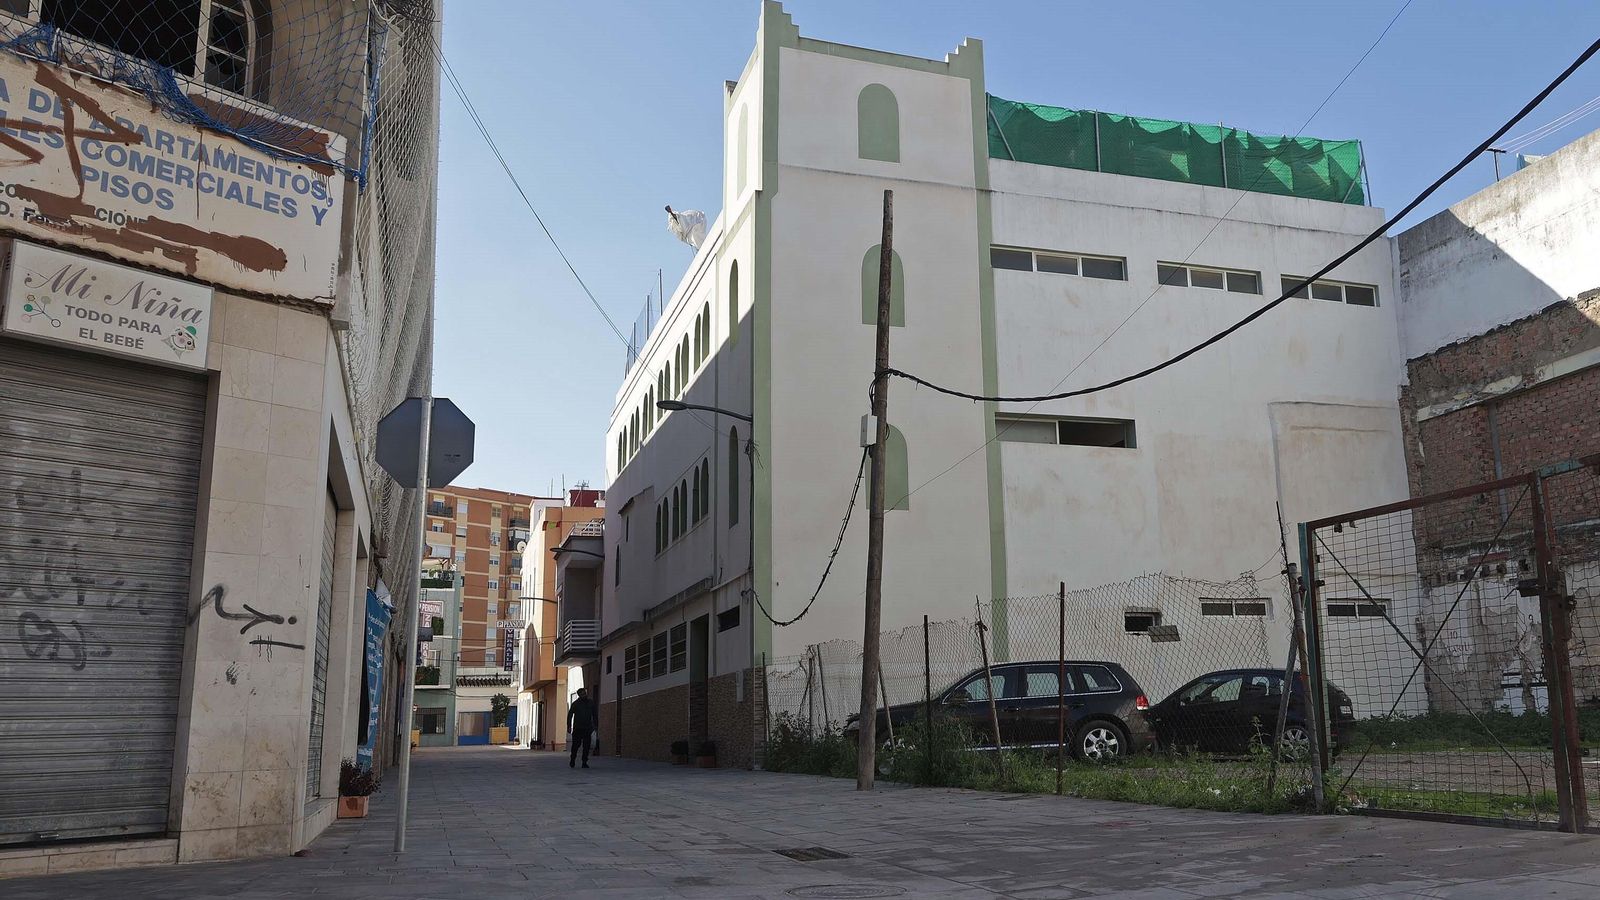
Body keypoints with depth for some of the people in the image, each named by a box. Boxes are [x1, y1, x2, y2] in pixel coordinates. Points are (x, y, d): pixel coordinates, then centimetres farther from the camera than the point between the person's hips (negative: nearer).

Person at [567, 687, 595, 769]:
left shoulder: (590, 704, 9)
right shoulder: (575, 704, 1)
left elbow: (594, 715, 17)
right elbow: (570, 715, 2)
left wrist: (595, 726, 10)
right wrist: (569, 726, -5)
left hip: (587, 728, 2)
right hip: (577, 728, -2)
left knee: (586, 746, -2)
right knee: (575, 745, -3)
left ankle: (584, 762, 4)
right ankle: (572, 761, 14)